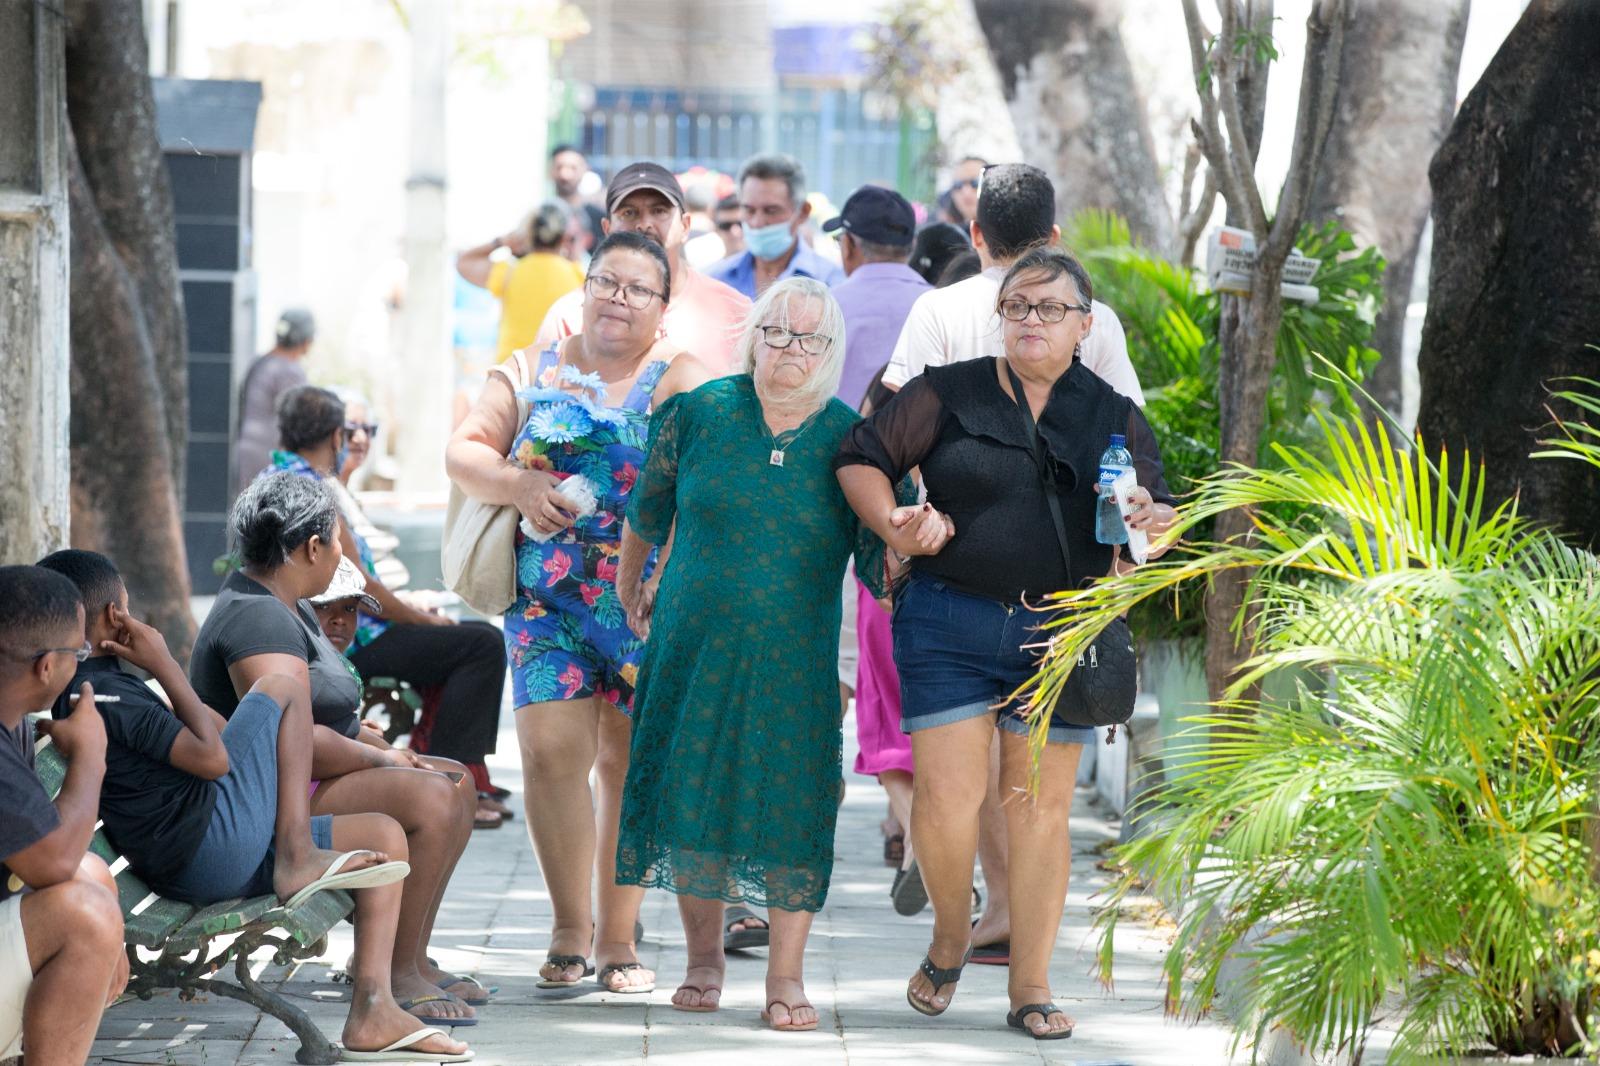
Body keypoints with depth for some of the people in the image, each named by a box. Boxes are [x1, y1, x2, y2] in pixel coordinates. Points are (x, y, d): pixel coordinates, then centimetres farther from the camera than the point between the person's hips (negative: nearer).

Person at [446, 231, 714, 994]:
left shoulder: (680, 379, 4)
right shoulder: (527, 376, 13)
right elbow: (465, 451, 6)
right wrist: (517, 485, -14)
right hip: (547, 599, 1)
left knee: (631, 763, 2)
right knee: (549, 752, -9)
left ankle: (617, 938, 12)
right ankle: (570, 925, 4)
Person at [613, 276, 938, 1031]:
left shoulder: (849, 436, -3)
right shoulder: (701, 413, -1)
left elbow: (872, 565, -4)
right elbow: (649, 509, 16)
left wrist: (902, 541, -25)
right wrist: (630, 585, 27)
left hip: (796, 658, -1)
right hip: (695, 648, 1)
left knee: (793, 803, -4)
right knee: (693, 795, 3)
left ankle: (785, 977, 3)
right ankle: (704, 960, 20)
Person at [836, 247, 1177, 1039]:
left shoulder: (1114, 418, 10)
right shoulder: (948, 395, 5)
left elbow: (1160, 521, 9)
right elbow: (861, 460, 6)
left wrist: (1150, 523, -14)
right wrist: (897, 530, -9)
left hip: (1059, 635, 1)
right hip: (951, 625, -1)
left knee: (1041, 808, 3)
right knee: (947, 797, -8)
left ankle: (1031, 986, 11)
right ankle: (950, 938, 20)